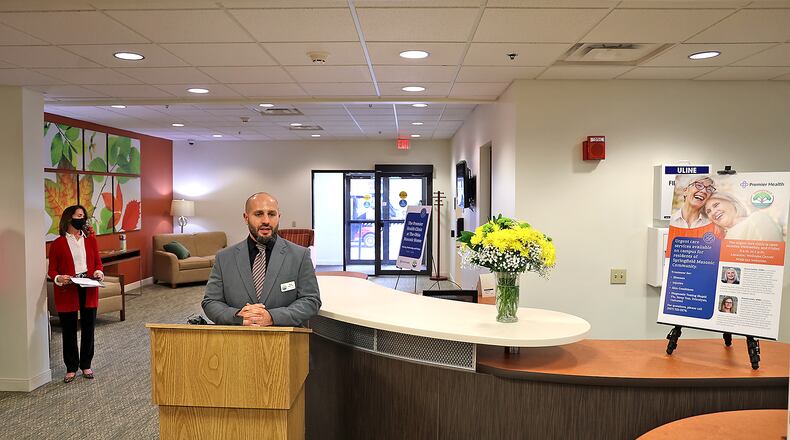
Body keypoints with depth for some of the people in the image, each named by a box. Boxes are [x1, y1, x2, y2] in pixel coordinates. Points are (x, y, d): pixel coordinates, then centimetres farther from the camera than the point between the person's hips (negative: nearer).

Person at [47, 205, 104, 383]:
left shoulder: (90, 239, 6)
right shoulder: (58, 244, -3)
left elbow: (98, 262, 11)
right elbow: (52, 270, 0)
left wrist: (98, 272, -9)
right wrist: (58, 278, -20)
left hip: (89, 290, 3)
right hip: (67, 292, -2)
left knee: (88, 328, 8)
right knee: (69, 331, 6)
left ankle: (86, 365, 23)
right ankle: (71, 368, 20)